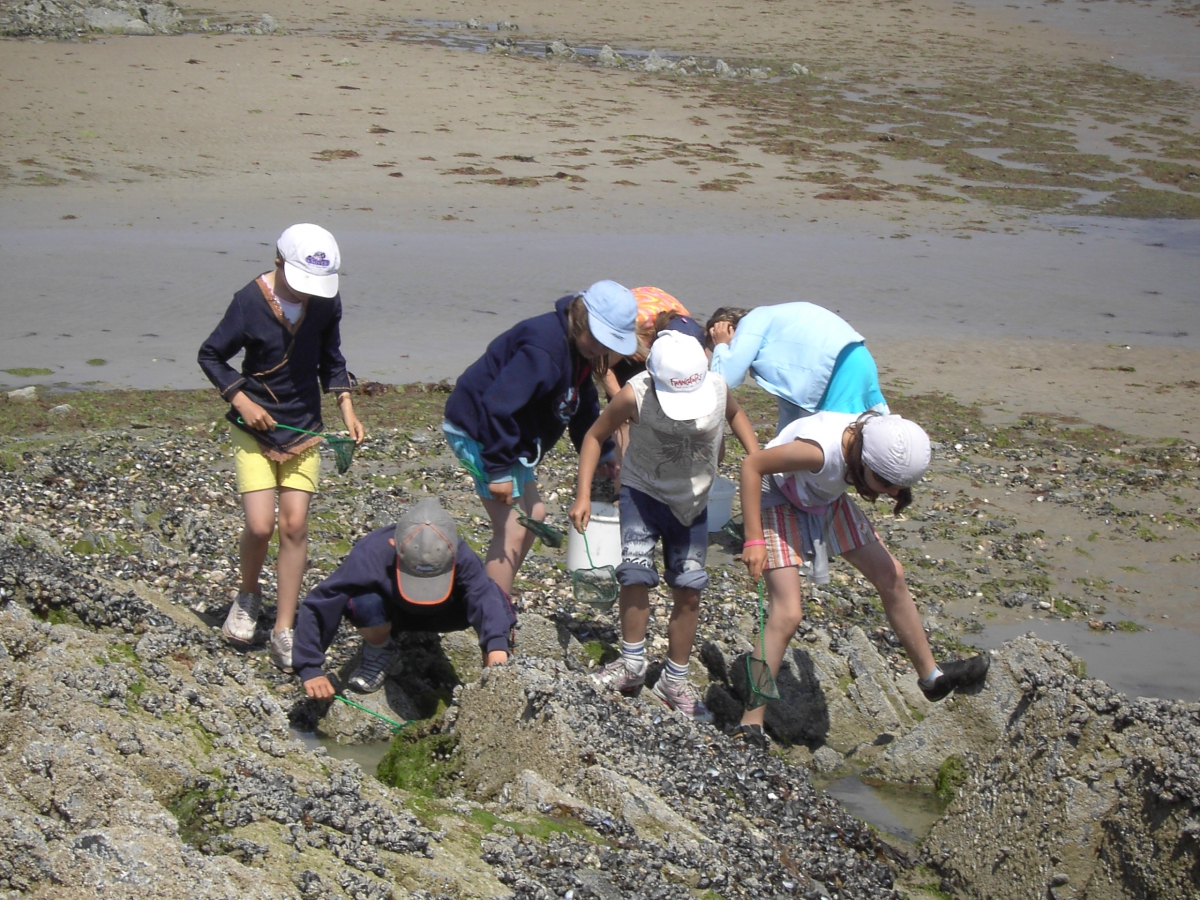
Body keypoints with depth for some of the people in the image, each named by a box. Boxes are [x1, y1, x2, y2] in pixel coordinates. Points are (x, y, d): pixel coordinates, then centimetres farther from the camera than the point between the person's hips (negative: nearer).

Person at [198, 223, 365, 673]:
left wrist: (346, 407, 0)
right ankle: (248, 595, 22)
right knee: (260, 525, -10)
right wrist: (241, 401, -14)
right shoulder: (250, 301, -15)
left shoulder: (327, 302, -5)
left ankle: (284, 632, 5)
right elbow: (210, 355, -4)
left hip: (303, 429, 3)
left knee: (295, 525, -3)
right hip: (255, 428, -3)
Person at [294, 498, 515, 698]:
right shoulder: (370, 555, -38)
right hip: (390, 612, -1)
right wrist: (310, 670, -40)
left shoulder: (461, 557, -34)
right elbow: (315, 607, -36)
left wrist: (497, 644, -66)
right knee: (365, 601, -38)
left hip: (437, 615, 1)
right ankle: (380, 651, -4)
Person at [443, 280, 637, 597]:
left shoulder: (578, 347, 4)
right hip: (480, 431, -11)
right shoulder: (544, 348, -28)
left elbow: (583, 404, 20)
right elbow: (499, 406, -33)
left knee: (534, 514, 18)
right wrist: (499, 470, -30)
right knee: (513, 531, -11)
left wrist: (601, 452, 13)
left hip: (511, 436, 11)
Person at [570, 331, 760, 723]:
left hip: (693, 501, 3)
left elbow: (735, 414, 7)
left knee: (689, 587, 2)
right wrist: (583, 495, -17)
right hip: (643, 493, -2)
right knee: (636, 573, -19)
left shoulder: (718, 388, -19)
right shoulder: (635, 396, -27)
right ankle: (632, 665, 1)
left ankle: (675, 681, 17)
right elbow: (595, 436, -11)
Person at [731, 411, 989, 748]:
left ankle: (930, 676, 26)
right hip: (779, 502, -7)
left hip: (826, 501, 7)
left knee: (891, 576, 8)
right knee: (787, 614, -17)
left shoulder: (881, 438, -20)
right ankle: (750, 725, -8)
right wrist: (753, 540, -31)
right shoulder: (822, 450, -41)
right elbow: (751, 465, -31)